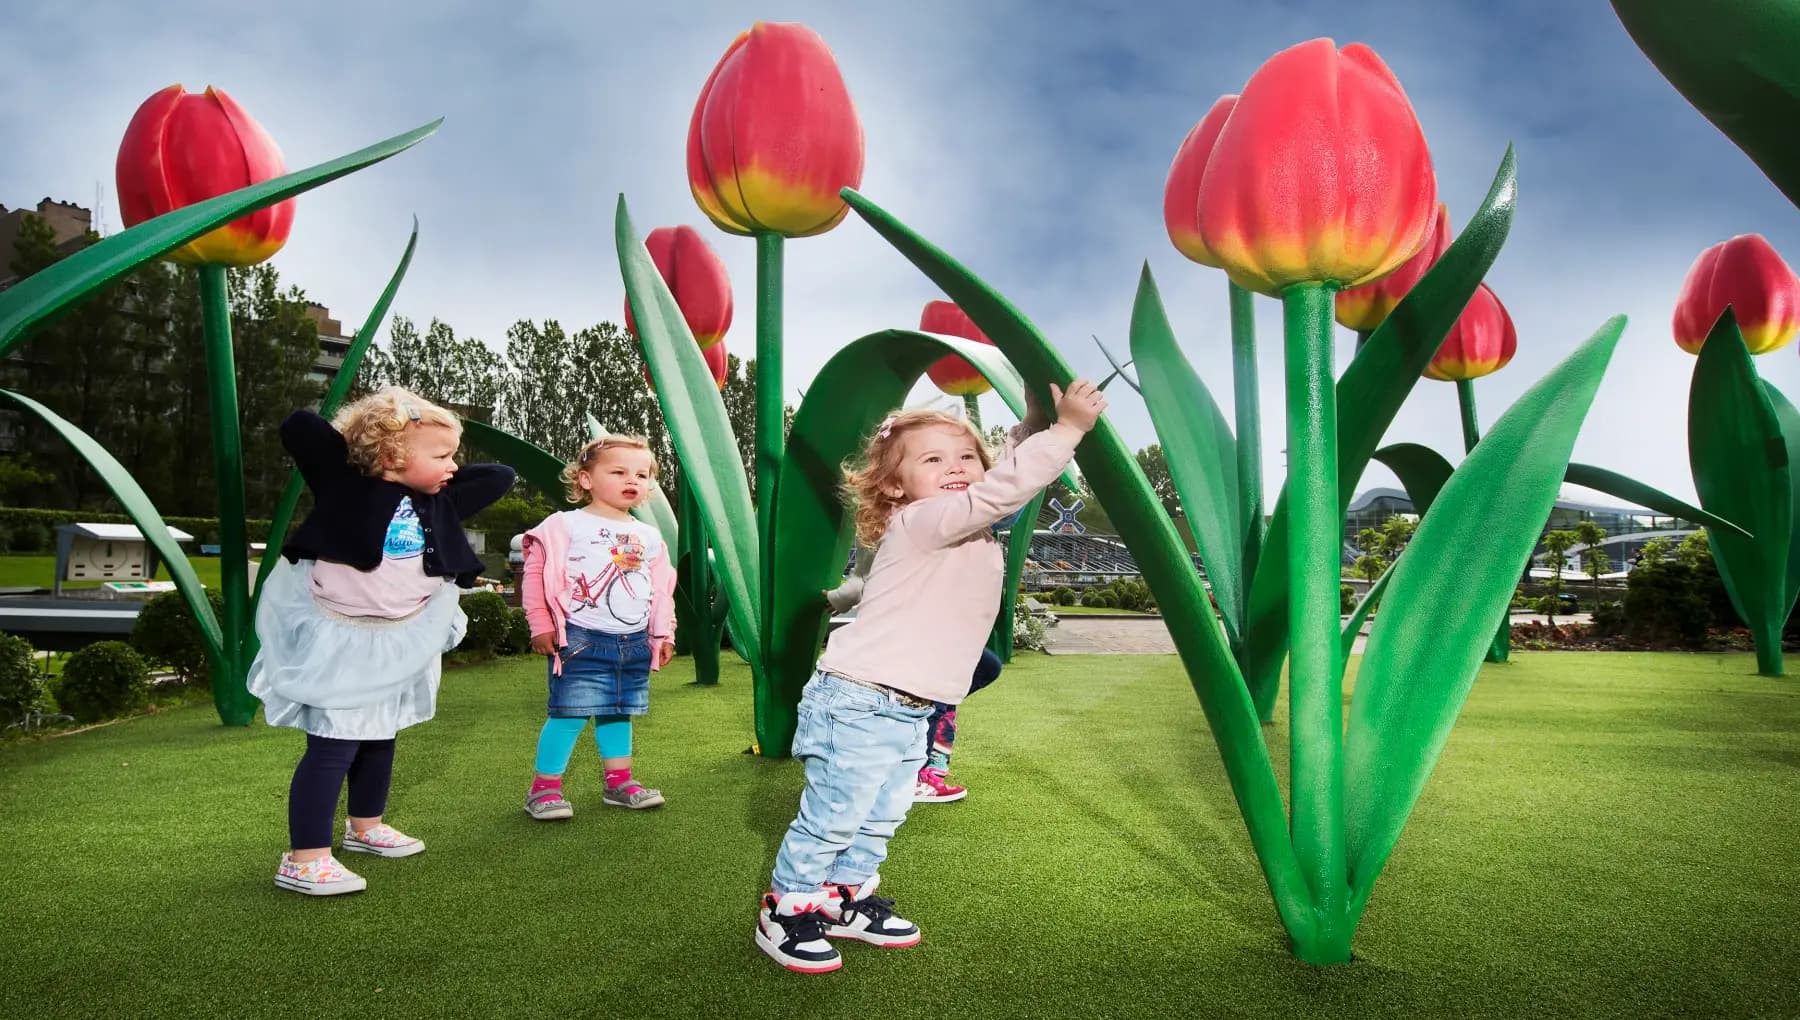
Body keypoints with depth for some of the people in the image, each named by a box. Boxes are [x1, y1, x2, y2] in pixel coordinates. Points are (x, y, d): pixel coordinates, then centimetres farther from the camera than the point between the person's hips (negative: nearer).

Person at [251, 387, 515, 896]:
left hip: (403, 639, 7)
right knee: (334, 745, -6)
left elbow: (501, 476, 7)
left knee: (381, 736, 21)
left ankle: (365, 826, 41)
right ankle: (304, 859, 4)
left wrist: (439, 473, 0)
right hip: (337, 637, -7)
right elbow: (298, 426, -26)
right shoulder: (347, 483, -16)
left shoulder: (439, 503, -1)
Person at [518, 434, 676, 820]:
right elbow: (536, 573, -6)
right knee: (571, 712, -6)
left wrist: (663, 634, 16)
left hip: (634, 643, 6)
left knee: (618, 713, 15)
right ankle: (544, 788, 6)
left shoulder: (650, 536, 13)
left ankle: (619, 782, 25)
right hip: (581, 639, -6)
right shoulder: (566, 525, -5)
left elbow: (662, 589, 19)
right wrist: (541, 625, -10)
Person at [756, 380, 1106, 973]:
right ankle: (785, 913, 16)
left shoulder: (975, 529, 8)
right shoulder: (920, 522, -19)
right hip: (860, 702, -9)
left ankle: (845, 900, 36)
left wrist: (1037, 419, 2)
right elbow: (1001, 490, -31)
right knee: (832, 816, 0)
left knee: (882, 817, 20)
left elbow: (1009, 475, 16)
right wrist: (1068, 428, -31)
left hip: (910, 712, 9)